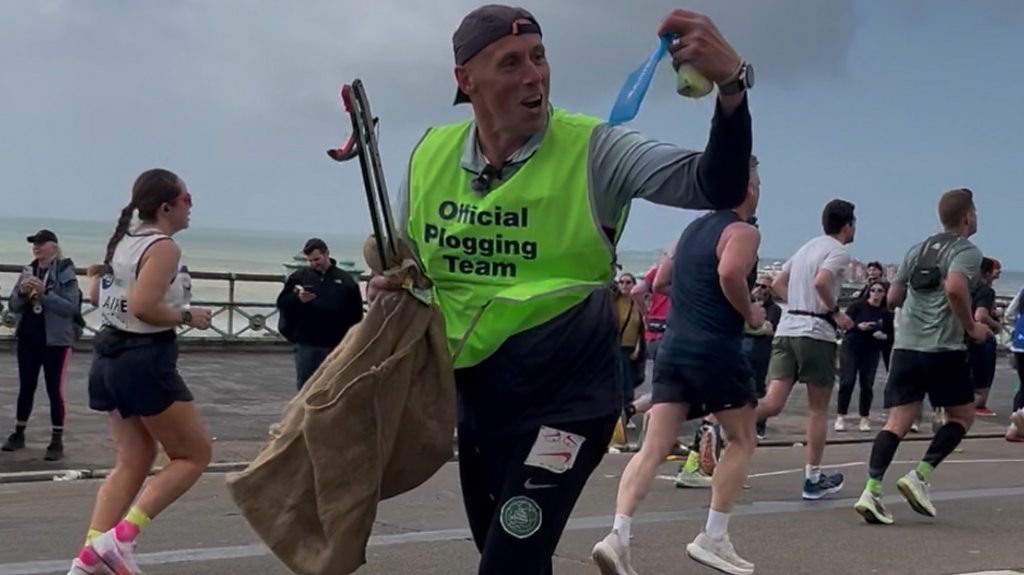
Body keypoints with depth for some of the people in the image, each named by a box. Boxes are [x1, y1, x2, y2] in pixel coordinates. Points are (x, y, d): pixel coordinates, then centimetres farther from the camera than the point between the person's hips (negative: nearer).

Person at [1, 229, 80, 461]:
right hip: (27, 338, 6)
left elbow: (71, 307, -16)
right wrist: (22, 292, -11)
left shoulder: (65, 272, -8)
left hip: (55, 340, -5)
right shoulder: (27, 271, 9)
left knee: (55, 390, -2)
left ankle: (57, 441, 3)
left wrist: (44, 294, -23)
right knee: (26, 388, 13)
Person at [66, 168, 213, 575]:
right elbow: (143, 307, -26)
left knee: (133, 462, 15)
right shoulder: (163, 247, -16)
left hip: (111, 357, 9)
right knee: (194, 455, 4)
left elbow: (96, 296, 20)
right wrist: (187, 317, -13)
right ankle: (119, 537, -7)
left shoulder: (125, 238, 11)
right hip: (145, 360, -9)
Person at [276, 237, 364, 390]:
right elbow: (282, 303, -1)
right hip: (306, 344, 0)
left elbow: (355, 314, 2)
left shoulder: (345, 280, 2)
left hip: (335, 345, 0)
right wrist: (298, 300, -21)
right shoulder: (299, 277, 4)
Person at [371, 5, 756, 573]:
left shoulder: (593, 151, -17)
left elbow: (717, 187, -28)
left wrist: (730, 83, -44)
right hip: (476, 397, 6)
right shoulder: (430, 156, -4)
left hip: (568, 397, -5)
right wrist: (388, 282, -12)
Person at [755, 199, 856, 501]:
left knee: (772, 403, -3)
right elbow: (821, 282, -22)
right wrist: (836, 312, -9)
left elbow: (777, 284, 23)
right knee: (818, 410, 6)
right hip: (816, 332, -6)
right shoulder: (839, 251, -4)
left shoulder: (807, 247, 21)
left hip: (787, 327, 6)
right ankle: (813, 479, 12)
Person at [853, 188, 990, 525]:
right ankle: (919, 476, -1)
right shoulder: (967, 252, -3)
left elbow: (893, 298, 19)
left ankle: (872, 490, -14)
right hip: (944, 349, -6)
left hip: (905, 346, 6)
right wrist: (971, 327, -10)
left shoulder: (918, 250, 17)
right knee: (962, 416, 13)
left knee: (897, 422, 2)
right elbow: (955, 288, -23)